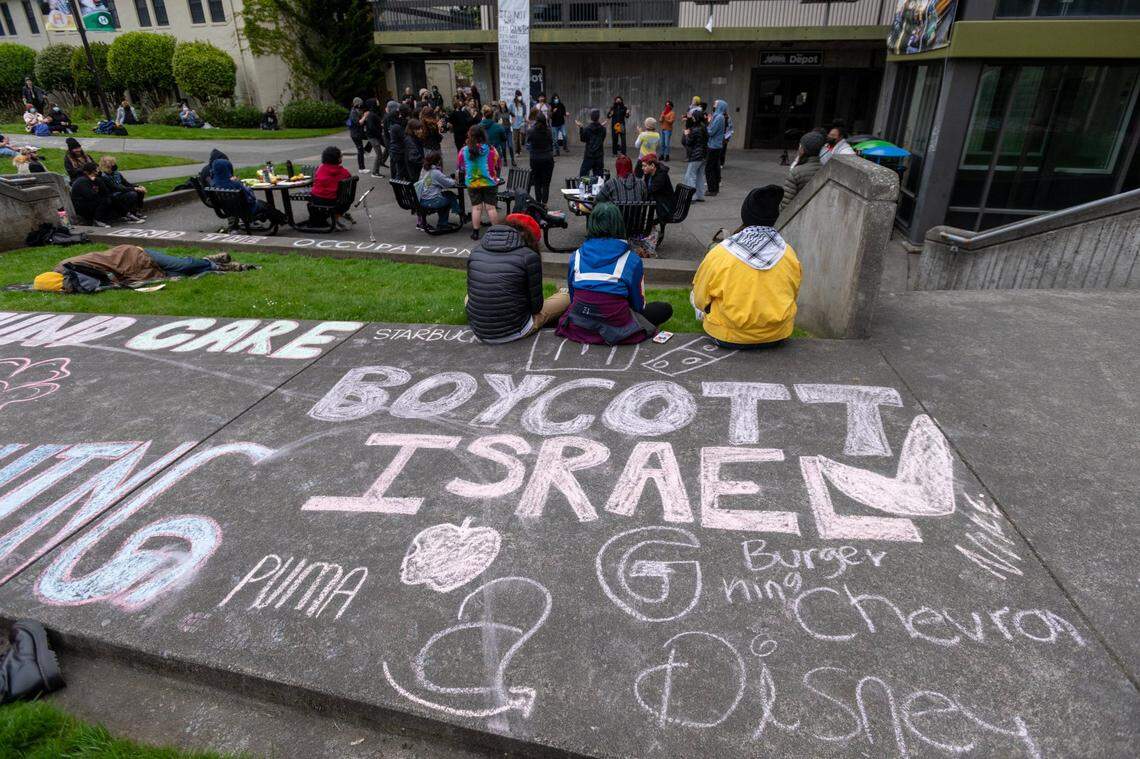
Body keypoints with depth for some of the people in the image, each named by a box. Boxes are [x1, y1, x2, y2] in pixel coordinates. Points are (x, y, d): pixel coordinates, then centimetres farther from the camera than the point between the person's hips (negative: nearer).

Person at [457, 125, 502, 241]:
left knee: (476, 207, 7)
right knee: (491, 207, 2)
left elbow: (461, 168, 8)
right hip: (489, 183, -1)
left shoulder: (463, 151, -4)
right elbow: (499, 166, 2)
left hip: (472, 183, 2)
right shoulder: (491, 150, -8)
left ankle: (475, 232, 8)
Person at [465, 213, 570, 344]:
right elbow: (536, 306, -10)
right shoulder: (529, 256, -14)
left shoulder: (476, 250, 1)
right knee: (565, 298, 13)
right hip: (513, 332, -4)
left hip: (478, 331, 4)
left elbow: (471, 292, 10)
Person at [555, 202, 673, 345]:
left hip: (578, 328, 0)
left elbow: (572, 297, 8)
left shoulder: (576, 256, -1)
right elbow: (638, 305, -2)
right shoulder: (631, 259, -11)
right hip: (615, 331, 0)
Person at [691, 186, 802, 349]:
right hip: (778, 336, 3)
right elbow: (793, 294, 9)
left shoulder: (718, 255, -17)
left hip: (729, 337, -3)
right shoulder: (789, 254, -7)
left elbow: (700, 300, -6)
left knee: (693, 296, 19)